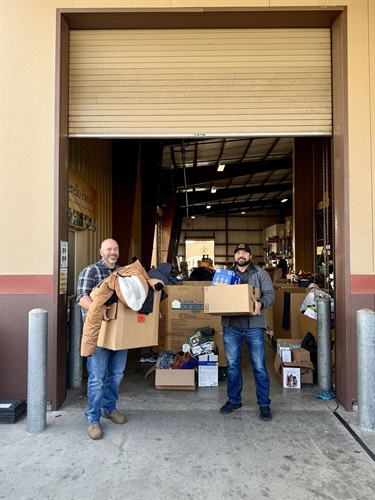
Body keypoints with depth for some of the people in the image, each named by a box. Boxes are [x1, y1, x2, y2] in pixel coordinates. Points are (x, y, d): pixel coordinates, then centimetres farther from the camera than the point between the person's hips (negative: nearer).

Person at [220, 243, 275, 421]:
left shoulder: (261, 274, 7)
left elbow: (270, 293, -2)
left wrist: (261, 303, -23)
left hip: (253, 326, -2)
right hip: (230, 326, 3)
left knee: (259, 366, 1)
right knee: (232, 365, 11)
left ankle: (264, 404, 15)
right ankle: (234, 400, 27)